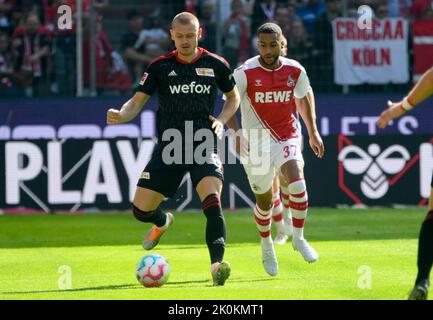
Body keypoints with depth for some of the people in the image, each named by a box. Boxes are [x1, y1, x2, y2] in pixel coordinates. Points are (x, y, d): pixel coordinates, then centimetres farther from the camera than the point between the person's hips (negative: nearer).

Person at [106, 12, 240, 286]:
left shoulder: (216, 65, 1)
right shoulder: (160, 66, 1)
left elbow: (233, 96, 17)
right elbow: (137, 102, 0)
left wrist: (221, 121, -2)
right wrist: (120, 115, -22)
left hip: (204, 147, -2)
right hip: (168, 147, 2)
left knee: (212, 202, -26)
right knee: (141, 209, 1)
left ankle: (217, 265, -31)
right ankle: (163, 222, 39)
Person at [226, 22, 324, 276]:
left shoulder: (295, 70, -4)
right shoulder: (246, 72, -14)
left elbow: (304, 97, 14)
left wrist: (313, 132, 14)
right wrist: (235, 133, -25)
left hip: (288, 137, 1)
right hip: (256, 142, -1)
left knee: (297, 183, -25)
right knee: (264, 200, 10)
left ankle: (299, 238, -7)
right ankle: (266, 245, 38)